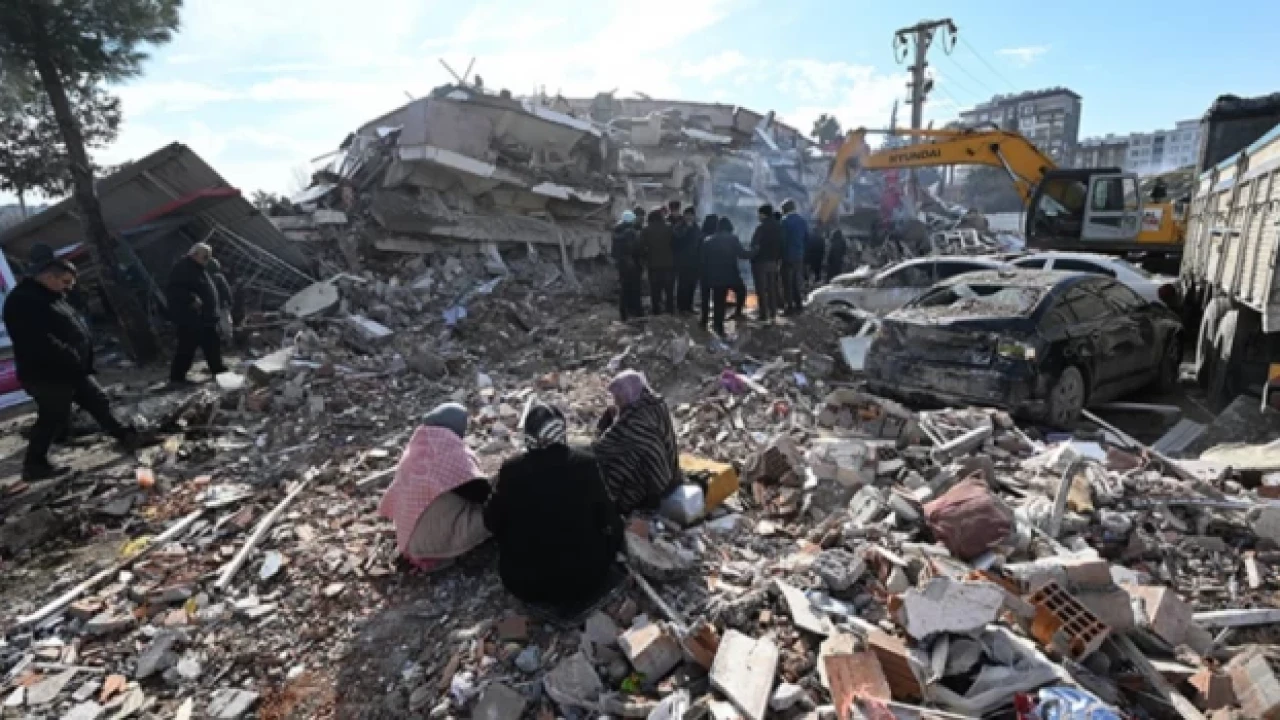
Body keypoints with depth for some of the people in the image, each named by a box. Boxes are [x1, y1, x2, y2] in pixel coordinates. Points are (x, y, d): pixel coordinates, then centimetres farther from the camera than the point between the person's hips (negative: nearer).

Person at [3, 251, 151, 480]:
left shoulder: (52, 296, 16)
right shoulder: (22, 300, -17)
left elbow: (74, 329, 20)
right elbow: (38, 341, -27)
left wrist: (83, 362, 13)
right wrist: (70, 359, -21)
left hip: (73, 371, 10)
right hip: (48, 375, -10)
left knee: (99, 402, 14)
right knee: (54, 418, -1)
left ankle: (126, 437, 23)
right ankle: (34, 465, 11)